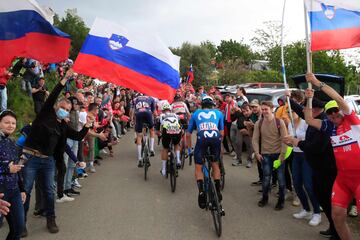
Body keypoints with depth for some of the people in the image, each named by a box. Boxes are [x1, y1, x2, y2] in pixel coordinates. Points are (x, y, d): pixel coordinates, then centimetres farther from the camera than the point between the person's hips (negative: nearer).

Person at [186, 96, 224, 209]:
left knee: (198, 167, 10)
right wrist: (219, 143, 40)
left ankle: (201, 191, -10)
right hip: (216, 138, 2)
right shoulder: (218, 113, 29)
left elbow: (188, 134, 28)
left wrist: (189, 148, 38)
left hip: (202, 138, -1)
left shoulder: (196, 113, 28)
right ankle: (218, 191, 22)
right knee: (215, 164, 24)